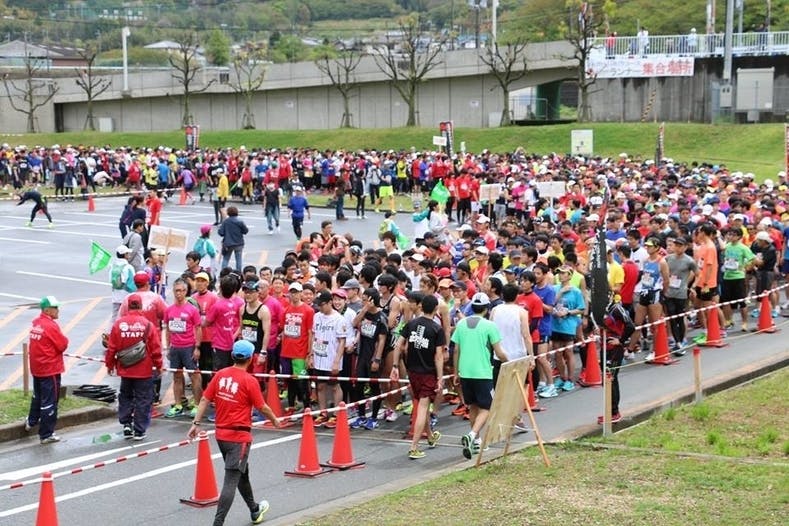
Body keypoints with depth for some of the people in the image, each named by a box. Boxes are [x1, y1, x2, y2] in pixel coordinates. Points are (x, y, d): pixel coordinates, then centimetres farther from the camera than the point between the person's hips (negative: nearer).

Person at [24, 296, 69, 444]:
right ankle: (46, 435, 6)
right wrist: (64, 338, 1)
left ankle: (31, 421, 46)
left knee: (38, 396, 29)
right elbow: (63, 345, -18)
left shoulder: (36, 323, 4)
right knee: (49, 402, 0)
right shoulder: (51, 326, -21)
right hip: (50, 369, -8)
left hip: (36, 368, 8)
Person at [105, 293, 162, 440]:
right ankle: (139, 431, 6)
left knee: (125, 397, 21)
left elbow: (111, 347, -2)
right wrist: (158, 366, 7)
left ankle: (126, 424, 14)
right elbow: (156, 348, -8)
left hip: (125, 369, 2)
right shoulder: (148, 325, -12)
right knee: (142, 400, 6)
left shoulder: (118, 324, -7)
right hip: (144, 371, -2)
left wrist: (109, 364, 14)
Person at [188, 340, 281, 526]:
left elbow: (205, 400, 0)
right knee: (231, 481, -6)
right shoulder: (249, 381, -14)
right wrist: (274, 420, 12)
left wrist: (196, 423, 4)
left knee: (242, 473, 24)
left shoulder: (220, 375, 1)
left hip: (221, 434, 7)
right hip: (239, 436, -7)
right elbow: (262, 407, -6)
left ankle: (255, 510, 43)